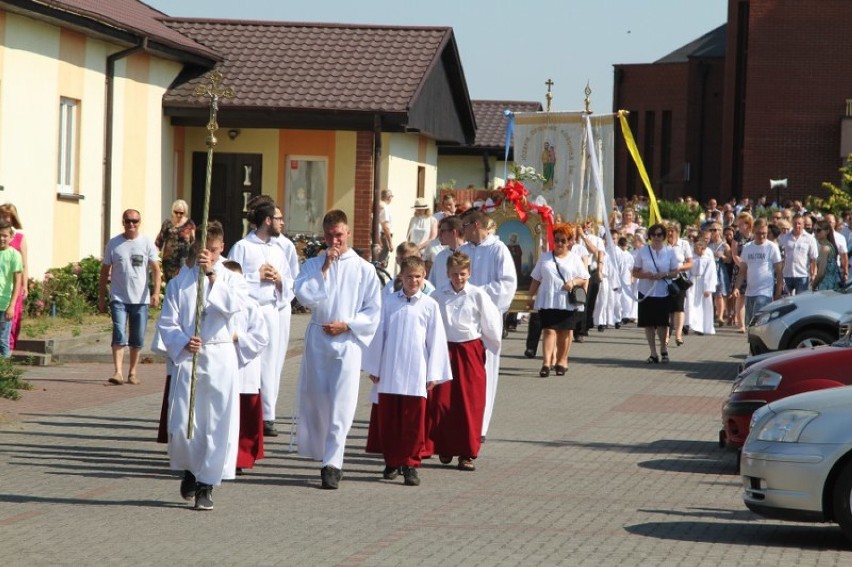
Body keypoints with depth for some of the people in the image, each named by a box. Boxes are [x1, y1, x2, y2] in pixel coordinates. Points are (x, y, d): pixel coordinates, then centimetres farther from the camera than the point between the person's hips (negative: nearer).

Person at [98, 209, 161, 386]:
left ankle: (132, 373, 18)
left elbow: (156, 270, -2)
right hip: (119, 298, -1)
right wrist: (101, 298, 7)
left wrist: (156, 292, -16)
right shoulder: (114, 244, 4)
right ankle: (117, 372, -19)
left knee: (137, 340, 7)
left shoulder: (147, 244, 2)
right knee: (119, 336, -14)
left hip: (140, 300, 1)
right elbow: (104, 272, 9)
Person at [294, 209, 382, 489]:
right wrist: (324, 269, -11)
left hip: (348, 341, -2)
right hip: (317, 338, 2)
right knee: (315, 400, 7)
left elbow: (374, 311, 3)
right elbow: (304, 296, -8)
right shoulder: (313, 265, 7)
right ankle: (324, 454, 23)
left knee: (341, 405, -9)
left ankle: (332, 463, -9)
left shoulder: (363, 269, 3)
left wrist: (346, 325, -8)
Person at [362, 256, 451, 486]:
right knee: (388, 418, 6)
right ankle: (392, 462, 18)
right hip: (389, 372, 1)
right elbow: (379, 334, 8)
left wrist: (433, 374, 2)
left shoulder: (430, 305, 2)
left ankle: (410, 464, 7)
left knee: (414, 421, -1)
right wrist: (373, 368, 10)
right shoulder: (389, 302, 3)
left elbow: (436, 340, 4)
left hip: (416, 373, -1)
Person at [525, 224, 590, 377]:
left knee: (565, 332, 7)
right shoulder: (545, 258, 11)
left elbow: (584, 279, 7)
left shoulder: (574, 258, 8)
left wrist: (573, 282, -13)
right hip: (547, 301, 0)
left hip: (567, 303, 0)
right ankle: (546, 363, -17)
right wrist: (531, 297, 10)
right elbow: (536, 280, 13)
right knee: (549, 330, -9)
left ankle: (561, 361, 20)